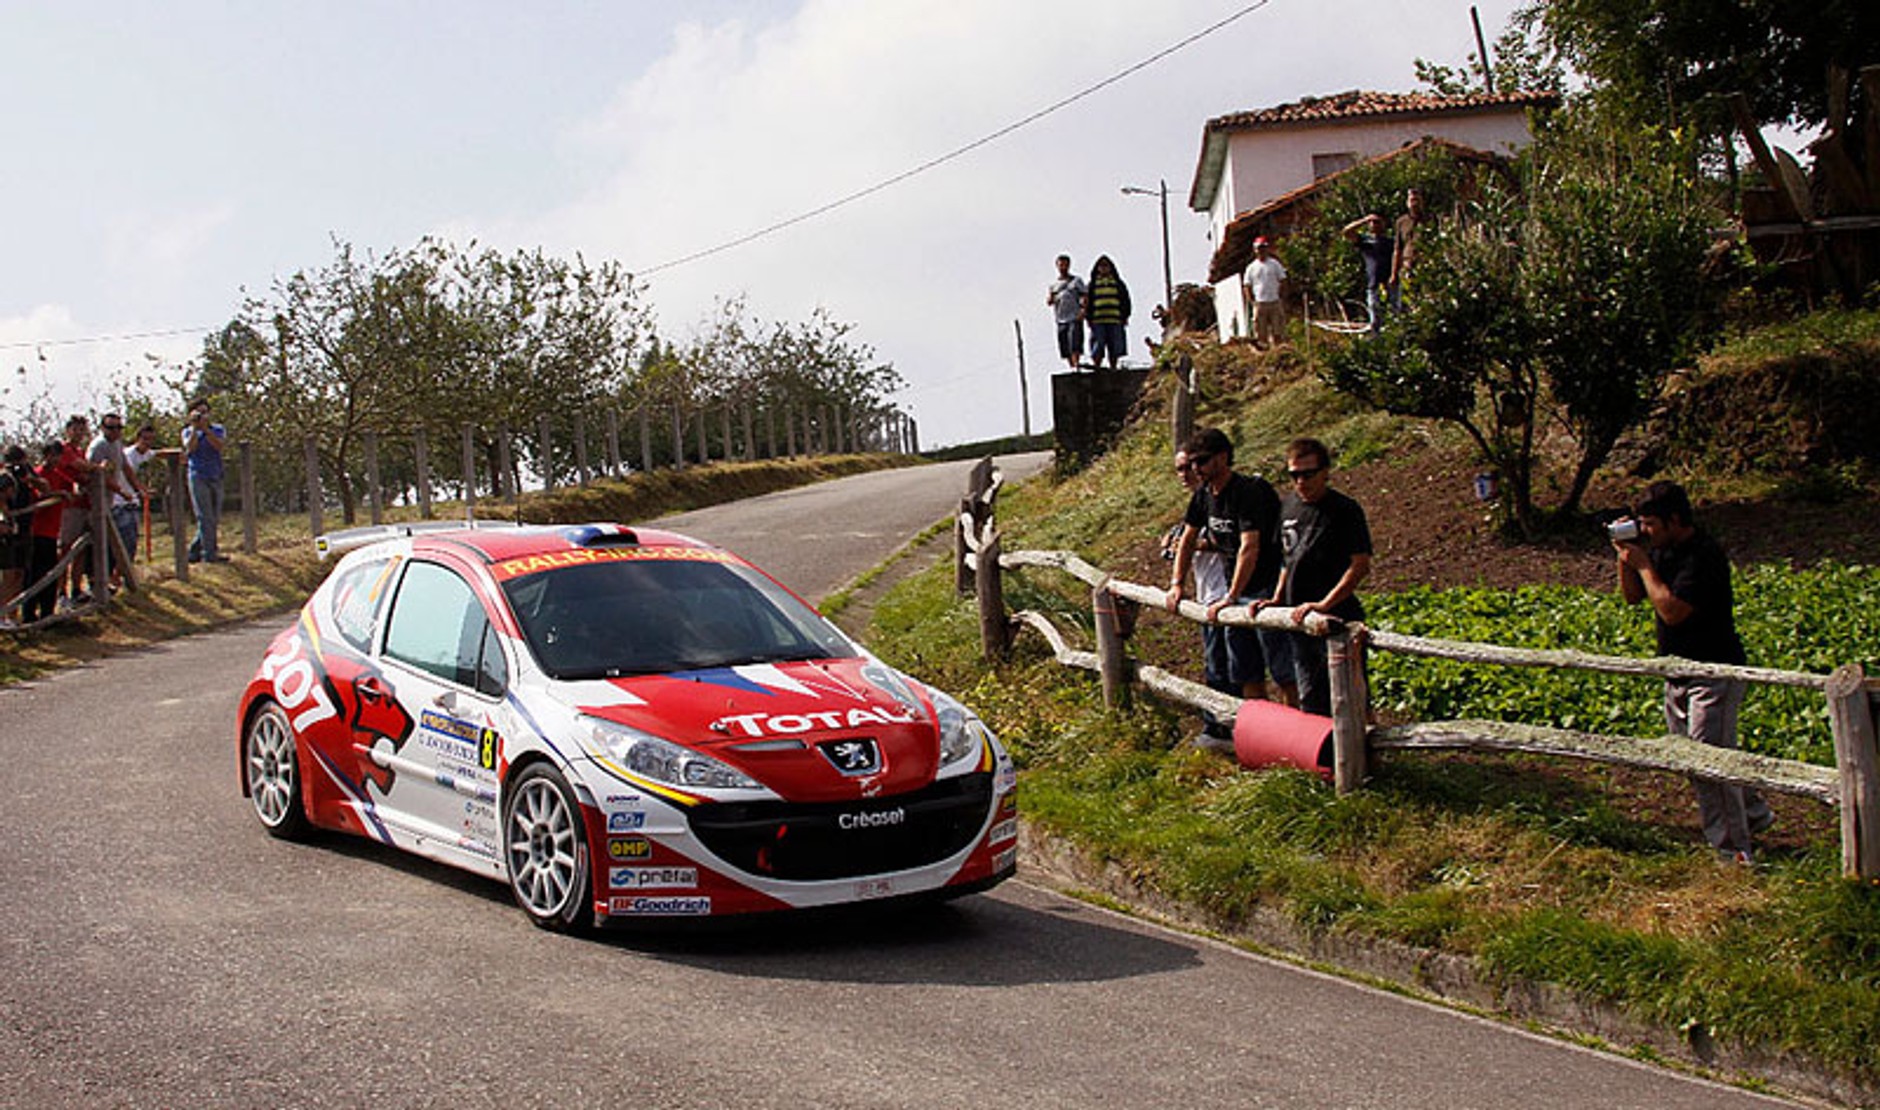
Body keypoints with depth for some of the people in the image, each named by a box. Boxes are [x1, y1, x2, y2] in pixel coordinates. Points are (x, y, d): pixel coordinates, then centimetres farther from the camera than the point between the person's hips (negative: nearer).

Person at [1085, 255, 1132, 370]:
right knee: (1097, 349, -7)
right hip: (1098, 321, -1)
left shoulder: (1118, 283, 15)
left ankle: (1113, 368, 9)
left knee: (1115, 348, 2)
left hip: (1115, 321, 2)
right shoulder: (1092, 284, 12)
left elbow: (1126, 300, 14)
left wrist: (1125, 316, 4)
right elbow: (1086, 302, 9)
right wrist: (1088, 317, -2)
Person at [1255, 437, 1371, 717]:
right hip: (1298, 618, 7)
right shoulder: (1288, 505, 10)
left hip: (1337, 617, -7)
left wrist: (1324, 604, -23)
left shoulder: (1346, 510, -11)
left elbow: (1360, 565, -17)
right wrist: (1277, 598, 11)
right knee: (1310, 702, 15)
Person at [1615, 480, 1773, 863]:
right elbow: (1632, 597, 13)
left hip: (1713, 675, -9)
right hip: (1678, 674, 9)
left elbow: (1672, 610, -28)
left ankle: (1733, 849, 2)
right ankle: (1753, 813, 33)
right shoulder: (1662, 549, 6)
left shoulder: (1704, 556, -21)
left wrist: (1643, 564, -20)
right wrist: (1626, 557, -3)